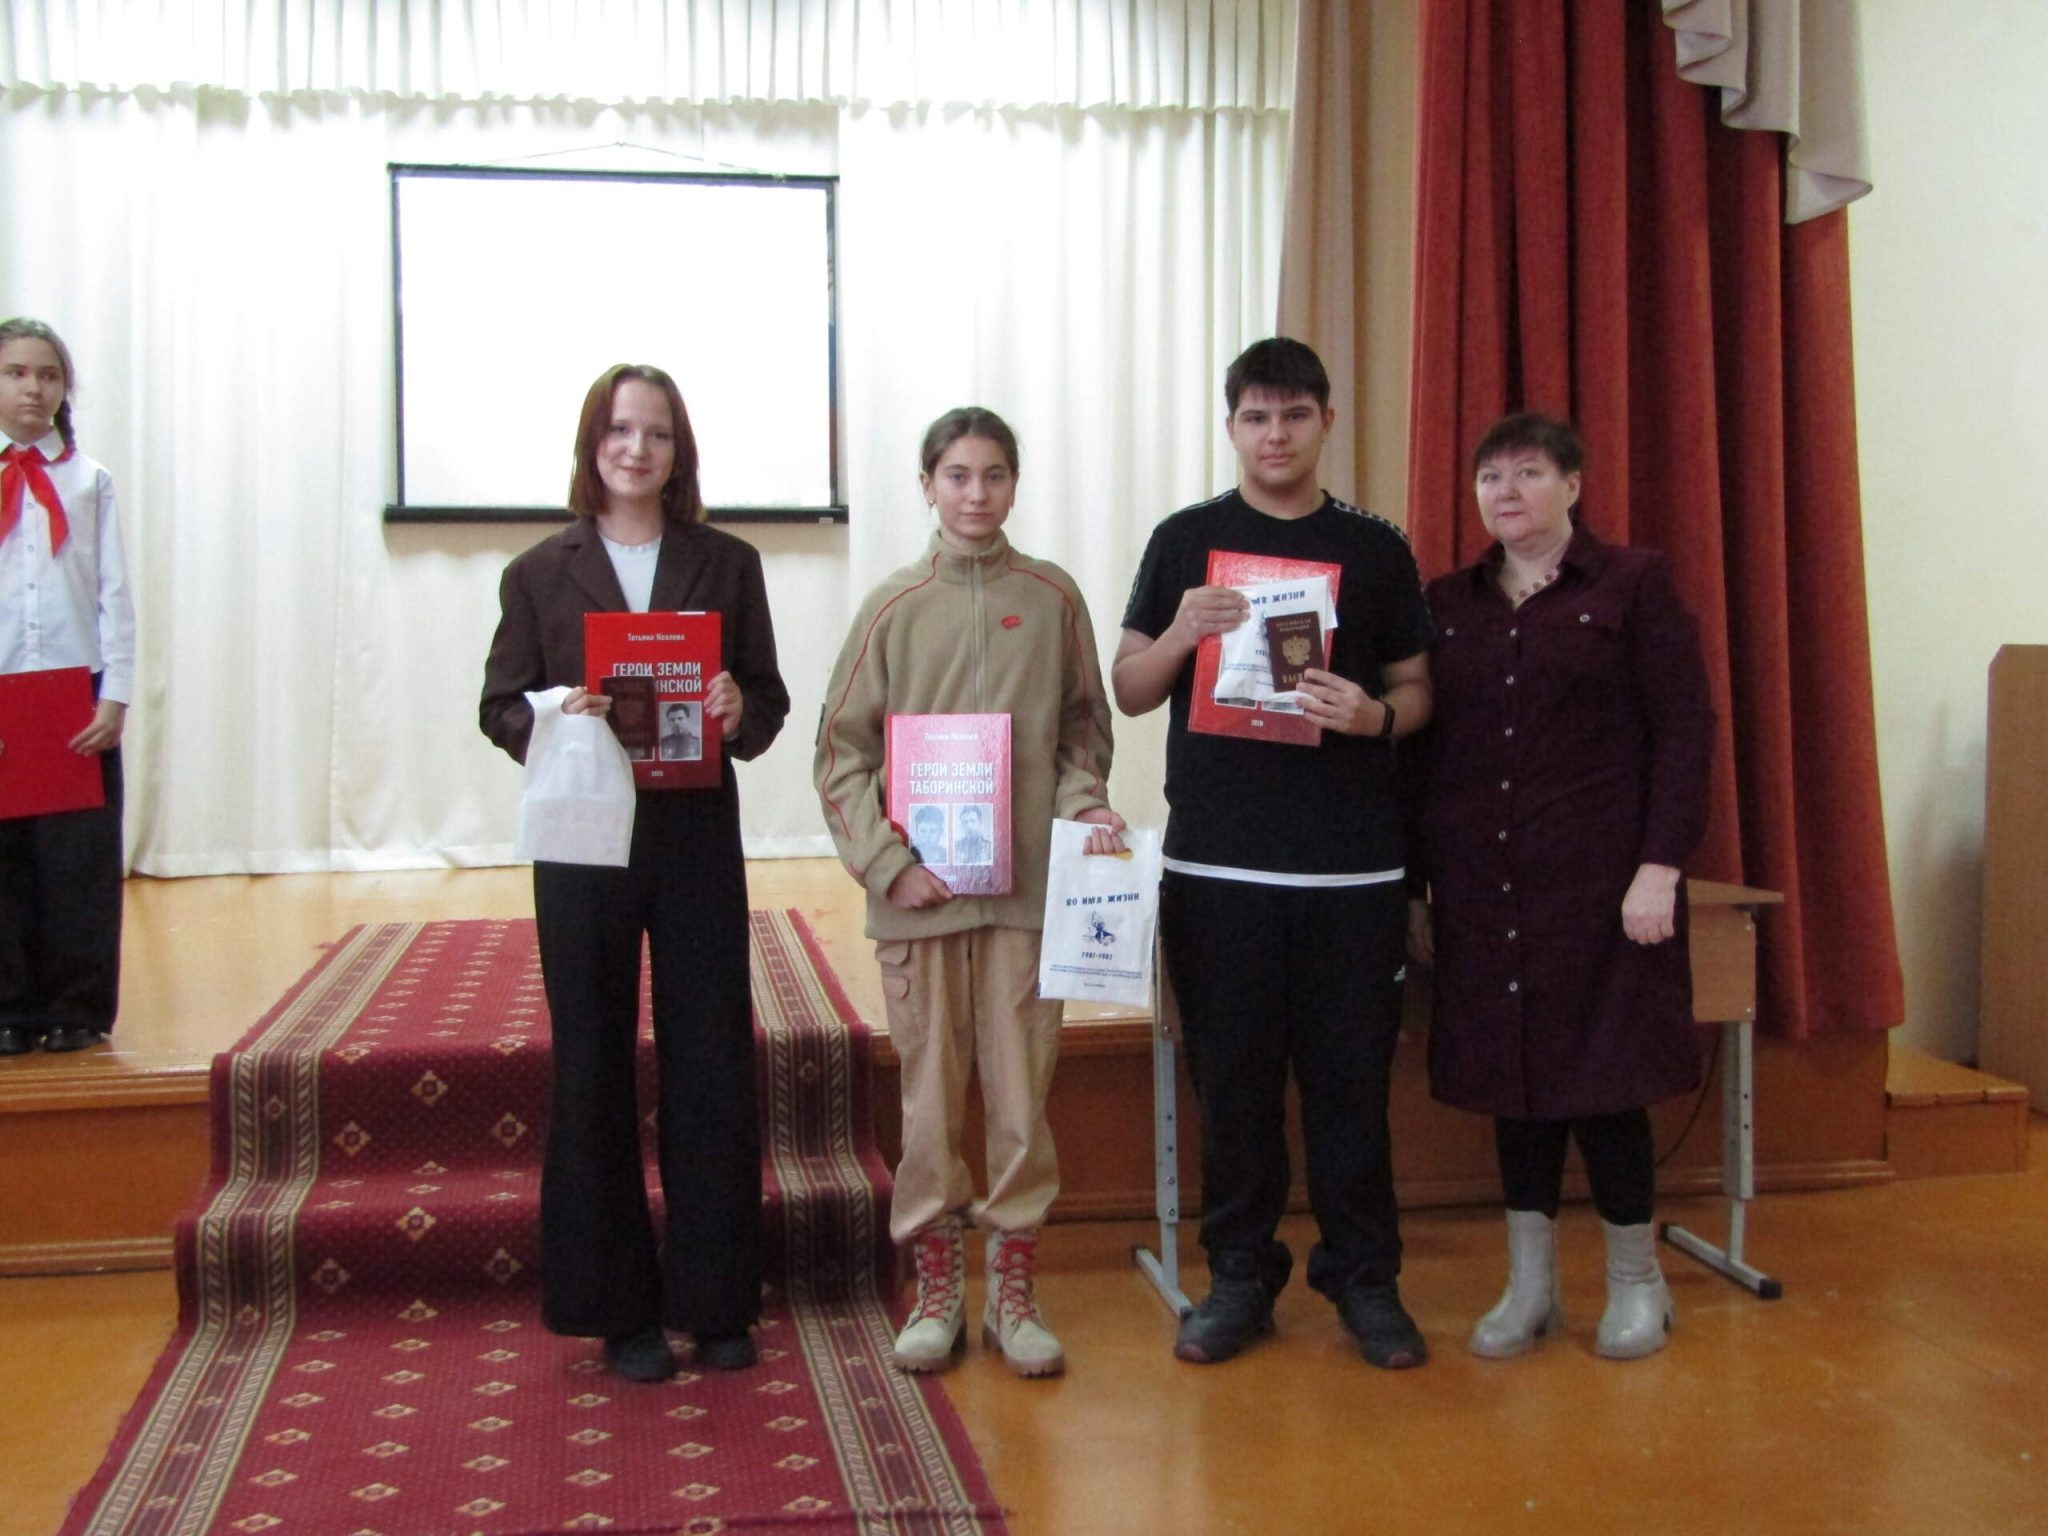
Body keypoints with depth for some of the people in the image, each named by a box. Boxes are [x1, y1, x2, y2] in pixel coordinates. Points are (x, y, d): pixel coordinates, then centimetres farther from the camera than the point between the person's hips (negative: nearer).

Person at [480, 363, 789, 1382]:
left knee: (712, 1064, 3)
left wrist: (740, 711, -15)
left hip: (698, 838, 1)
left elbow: (769, 703, 7)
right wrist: (554, 719, -17)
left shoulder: (727, 564, 6)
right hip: (582, 842, 0)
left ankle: (716, 1299, 16)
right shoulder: (540, 573, 4)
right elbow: (499, 707, 4)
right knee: (593, 1070, 5)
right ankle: (619, 1307, 17)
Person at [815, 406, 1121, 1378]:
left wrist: (1085, 805, -7)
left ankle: (1012, 1290, 19)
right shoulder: (894, 607, 2)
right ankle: (937, 1289, 20)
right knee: (931, 1089, 6)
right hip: (920, 892, 0)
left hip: (1027, 885, 1)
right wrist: (887, 861, -8)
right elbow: (841, 751, 2)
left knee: (1022, 1088, 5)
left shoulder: (1052, 597, 4)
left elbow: (1084, 730, 11)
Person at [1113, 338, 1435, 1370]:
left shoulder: (1376, 548, 8)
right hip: (1216, 859, 0)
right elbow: (1129, 692, 7)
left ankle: (1364, 1278, 17)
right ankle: (1240, 1277, 18)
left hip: (1351, 862, 0)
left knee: (1352, 1078, 4)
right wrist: (1181, 634, -13)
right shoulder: (1185, 540, 7)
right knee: (1231, 1080, 5)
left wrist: (1376, 715, -12)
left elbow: (1416, 687, 11)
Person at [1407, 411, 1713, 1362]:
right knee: (1512, 1076, 7)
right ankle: (1530, 1283, 19)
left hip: (1599, 883, -3)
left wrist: (1660, 867, -11)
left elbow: (1684, 729, -3)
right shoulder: (1447, 604, 11)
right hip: (1481, 888, 4)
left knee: (1601, 1077, 0)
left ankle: (1636, 1281, 19)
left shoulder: (1633, 586, 1)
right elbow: (1423, 746, 12)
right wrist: (1418, 887, 8)